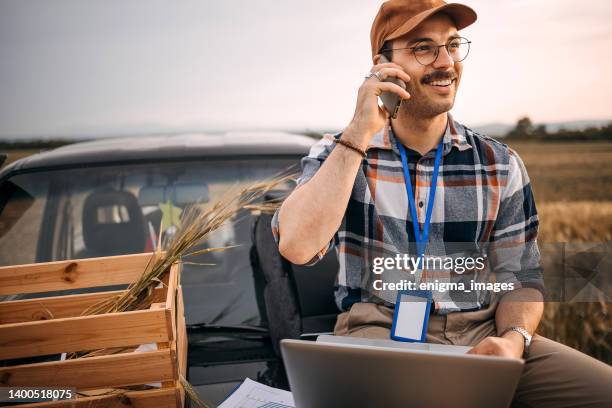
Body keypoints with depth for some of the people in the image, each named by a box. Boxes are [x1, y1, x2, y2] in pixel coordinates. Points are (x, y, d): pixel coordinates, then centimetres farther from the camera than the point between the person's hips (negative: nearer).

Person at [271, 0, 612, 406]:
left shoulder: (500, 165, 7)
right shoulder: (338, 154, 2)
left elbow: (520, 278, 9)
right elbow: (297, 247, -16)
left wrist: (513, 339, -14)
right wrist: (359, 133, -16)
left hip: (481, 336, 4)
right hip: (378, 334, -3)